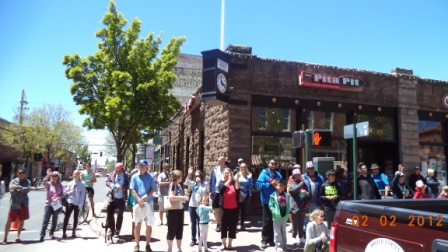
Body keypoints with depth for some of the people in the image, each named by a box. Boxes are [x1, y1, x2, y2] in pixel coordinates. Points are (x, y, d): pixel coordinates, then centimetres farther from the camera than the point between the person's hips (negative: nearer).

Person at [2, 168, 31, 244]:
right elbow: (12, 191, -14)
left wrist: (18, 187, -20)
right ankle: (5, 238, 8)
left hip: (24, 204, 2)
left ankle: (18, 237, 20)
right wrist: (22, 190, -16)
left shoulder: (27, 182, 5)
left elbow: (28, 189, -13)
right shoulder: (13, 181, 0)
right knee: (9, 221, -2)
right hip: (14, 203, -2)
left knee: (21, 221, 8)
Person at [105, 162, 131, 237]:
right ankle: (111, 229, 23)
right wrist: (111, 184, -10)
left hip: (122, 199, -3)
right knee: (109, 213, 5)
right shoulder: (112, 174, 2)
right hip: (113, 198, 3)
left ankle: (117, 230, 20)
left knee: (120, 215, 7)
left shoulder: (127, 176, -9)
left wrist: (122, 187, -25)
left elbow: (129, 185, -11)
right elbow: (107, 181, 11)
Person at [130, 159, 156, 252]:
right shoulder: (134, 177, 2)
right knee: (137, 224, 5)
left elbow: (153, 189, -1)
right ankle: (137, 244, 18)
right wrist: (139, 200, -15)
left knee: (149, 225, 5)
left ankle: (148, 245, 17)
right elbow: (133, 190, -3)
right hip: (137, 203, 0)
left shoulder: (150, 177, 2)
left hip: (149, 203, 0)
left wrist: (146, 196, -18)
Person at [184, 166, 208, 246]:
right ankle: (193, 239, 21)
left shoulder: (205, 184, -1)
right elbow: (186, 182, -17)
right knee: (193, 224, 11)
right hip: (192, 205, 2)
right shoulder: (193, 183, 3)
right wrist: (189, 174, -30)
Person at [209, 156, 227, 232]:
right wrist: (210, 191, 1)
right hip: (216, 191, 3)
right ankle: (218, 224, 22)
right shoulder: (214, 169, 3)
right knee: (216, 209, 9)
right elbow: (211, 180, 6)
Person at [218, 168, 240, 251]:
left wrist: (237, 179, -26)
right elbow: (222, 189, -20)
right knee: (224, 226, 5)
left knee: (233, 226, 6)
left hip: (234, 208, 0)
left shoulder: (234, 182, 0)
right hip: (224, 208, 0)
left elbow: (237, 189, -18)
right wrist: (229, 180, -28)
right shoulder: (221, 182, 2)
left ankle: (229, 243, 20)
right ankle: (223, 244, 17)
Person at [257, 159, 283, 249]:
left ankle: (271, 239, 23)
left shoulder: (278, 175, 8)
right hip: (267, 201, -5)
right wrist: (270, 184, -21)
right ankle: (264, 240, 10)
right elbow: (259, 184, -16)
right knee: (267, 221, 0)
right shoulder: (264, 173, -8)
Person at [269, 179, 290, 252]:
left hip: (284, 217, 5)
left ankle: (284, 245, 29)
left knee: (284, 231, 17)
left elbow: (288, 205, 7)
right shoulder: (273, 195, -12)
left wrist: (287, 213, -2)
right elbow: (270, 205, -8)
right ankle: (278, 246, 11)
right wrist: (274, 212, -17)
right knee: (277, 232, 4)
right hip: (276, 217, -5)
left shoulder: (286, 195, 2)